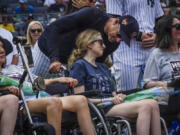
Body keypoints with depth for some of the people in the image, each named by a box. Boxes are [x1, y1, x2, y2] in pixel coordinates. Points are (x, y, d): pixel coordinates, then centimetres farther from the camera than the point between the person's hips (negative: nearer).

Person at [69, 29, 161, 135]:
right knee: (145, 106, -28)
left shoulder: (103, 67, 30)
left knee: (153, 104, -20)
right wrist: (108, 100, -13)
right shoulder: (79, 65, 3)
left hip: (113, 105, 8)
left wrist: (118, 97, -1)